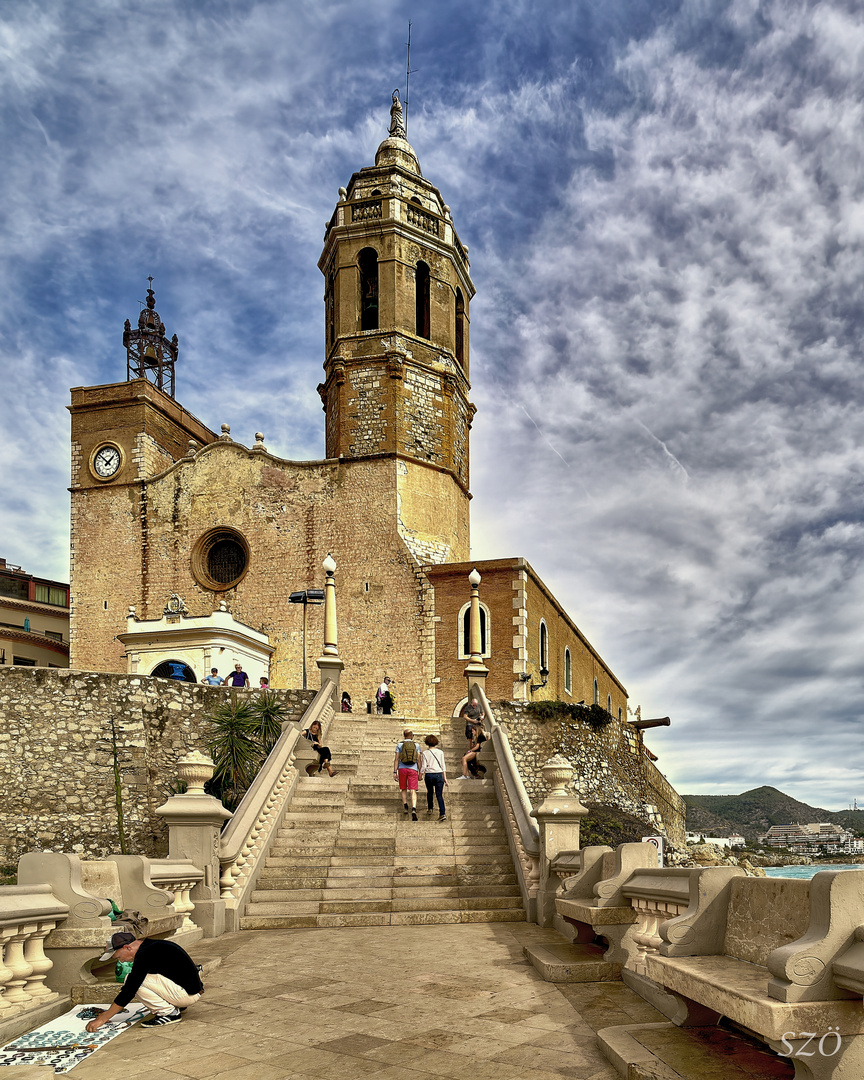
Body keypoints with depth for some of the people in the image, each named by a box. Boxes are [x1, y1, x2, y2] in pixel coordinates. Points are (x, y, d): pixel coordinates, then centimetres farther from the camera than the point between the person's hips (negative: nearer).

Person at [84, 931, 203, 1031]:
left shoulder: (145, 954, -19)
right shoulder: (151, 945, 11)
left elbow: (128, 992, -19)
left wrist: (102, 1019, -13)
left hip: (189, 994, -11)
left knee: (135, 981, -14)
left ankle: (169, 1013, -7)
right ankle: (176, 1005, 16)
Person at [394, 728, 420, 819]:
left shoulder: (399, 745, 3)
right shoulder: (416, 745, 6)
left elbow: (396, 759, -1)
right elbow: (418, 760, 3)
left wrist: (395, 772, -1)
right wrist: (420, 773, 8)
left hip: (402, 769, 0)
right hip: (413, 769, 0)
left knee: (403, 789, 22)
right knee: (413, 791, -6)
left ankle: (405, 806, 13)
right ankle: (414, 809, -23)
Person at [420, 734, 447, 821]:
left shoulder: (425, 753, -2)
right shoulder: (440, 752, 3)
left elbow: (423, 767, -4)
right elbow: (443, 766, 4)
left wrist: (420, 775, 9)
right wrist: (445, 778, 8)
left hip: (429, 775, -1)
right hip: (439, 774, 1)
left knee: (429, 792, 23)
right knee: (439, 795, 0)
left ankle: (430, 808, 36)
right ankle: (442, 813, -13)